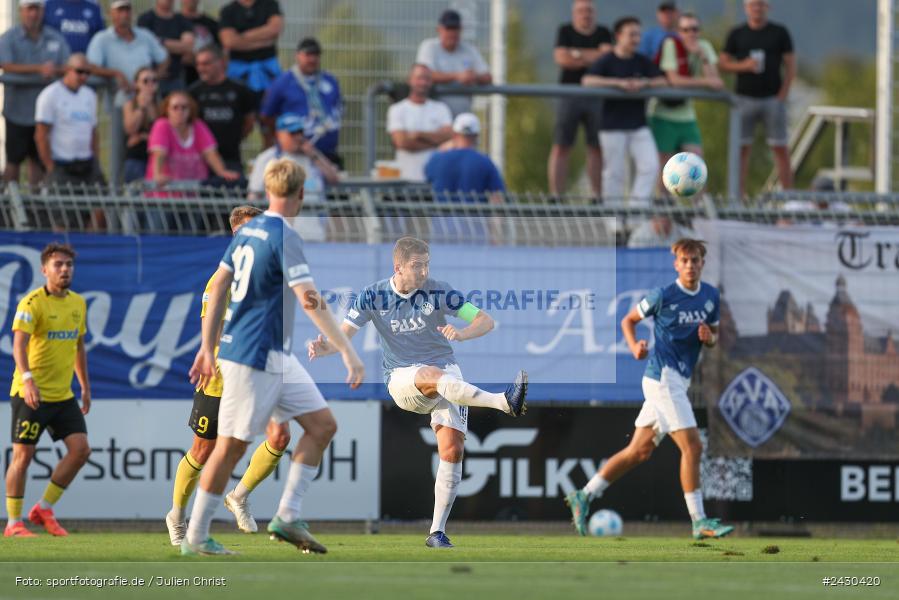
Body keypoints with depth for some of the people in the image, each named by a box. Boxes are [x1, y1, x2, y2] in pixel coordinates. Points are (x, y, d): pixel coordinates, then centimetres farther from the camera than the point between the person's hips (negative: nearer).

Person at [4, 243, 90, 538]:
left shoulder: (78, 303, 11)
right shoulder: (32, 303, -12)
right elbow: (19, 343, -24)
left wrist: (85, 387, 20)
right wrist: (27, 378, -39)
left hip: (63, 394, 7)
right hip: (30, 393, -7)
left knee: (80, 448, -4)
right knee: (23, 454, -5)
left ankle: (44, 509, 9)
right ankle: (13, 523, 4)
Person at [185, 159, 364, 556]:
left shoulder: (247, 231, 10)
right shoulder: (284, 238, -17)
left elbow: (218, 288, 14)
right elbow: (310, 301, -24)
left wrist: (208, 347, 20)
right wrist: (348, 352, -23)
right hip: (254, 358, -9)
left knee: (322, 426, 7)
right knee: (231, 446, -2)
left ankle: (287, 517, 6)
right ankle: (196, 538, 5)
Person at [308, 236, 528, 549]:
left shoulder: (438, 292, -5)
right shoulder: (372, 296, -3)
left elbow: (486, 321, -7)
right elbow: (344, 335, -3)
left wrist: (461, 333, -29)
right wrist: (324, 347, -26)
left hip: (445, 374, 1)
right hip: (401, 379, -1)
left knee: (452, 450, -15)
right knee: (435, 375, -37)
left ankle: (437, 532, -6)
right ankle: (504, 402, -57)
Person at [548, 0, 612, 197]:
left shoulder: (603, 33, 10)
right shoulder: (565, 32, 6)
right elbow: (561, 58, -8)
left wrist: (577, 54, -7)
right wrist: (592, 58, -6)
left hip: (597, 97, 1)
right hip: (569, 94, -1)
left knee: (597, 148, 0)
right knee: (561, 147, -6)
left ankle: (598, 195, 4)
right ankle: (556, 196, -7)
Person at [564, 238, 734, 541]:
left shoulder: (711, 296, 9)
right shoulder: (663, 296, -8)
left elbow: (714, 336, 20)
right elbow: (628, 320, 3)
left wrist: (709, 338, -4)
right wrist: (634, 346, -15)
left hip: (678, 379, 8)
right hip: (663, 376, -8)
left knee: (639, 452, 11)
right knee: (692, 447, -13)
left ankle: (584, 497, 19)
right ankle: (699, 522, -10)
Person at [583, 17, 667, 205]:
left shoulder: (642, 62, 10)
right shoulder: (607, 61, -4)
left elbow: (663, 81, 4)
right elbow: (587, 80, -19)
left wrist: (645, 83, -17)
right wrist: (619, 83, -27)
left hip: (639, 125, 4)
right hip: (613, 126, -4)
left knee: (650, 165, -9)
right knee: (614, 172, 0)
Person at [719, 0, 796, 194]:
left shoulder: (779, 33, 5)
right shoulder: (737, 34, 8)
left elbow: (791, 66, 4)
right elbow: (723, 63, 8)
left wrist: (783, 94, -6)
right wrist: (743, 66, -11)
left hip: (773, 98, -1)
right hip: (745, 98, 1)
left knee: (780, 148, -3)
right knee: (742, 148, -2)